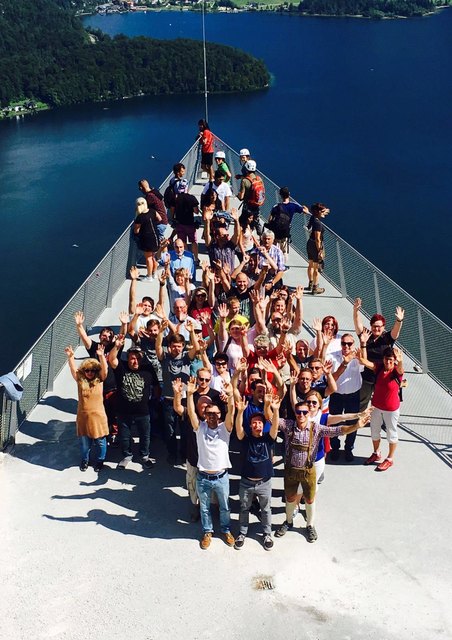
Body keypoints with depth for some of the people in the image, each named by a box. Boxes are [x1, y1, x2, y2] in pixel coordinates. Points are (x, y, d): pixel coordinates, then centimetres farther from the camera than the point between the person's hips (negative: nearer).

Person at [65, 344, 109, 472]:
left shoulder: (99, 380, -3)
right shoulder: (80, 380, -1)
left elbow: (104, 369, -18)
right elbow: (73, 369, -12)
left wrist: (101, 355, -32)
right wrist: (70, 357, -28)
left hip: (98, 416, -1)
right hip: (83, 416, 1)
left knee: (100, 441, 9)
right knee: (84, 442, 14)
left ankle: (99, 461, 30)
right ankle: (84, 460, 36)